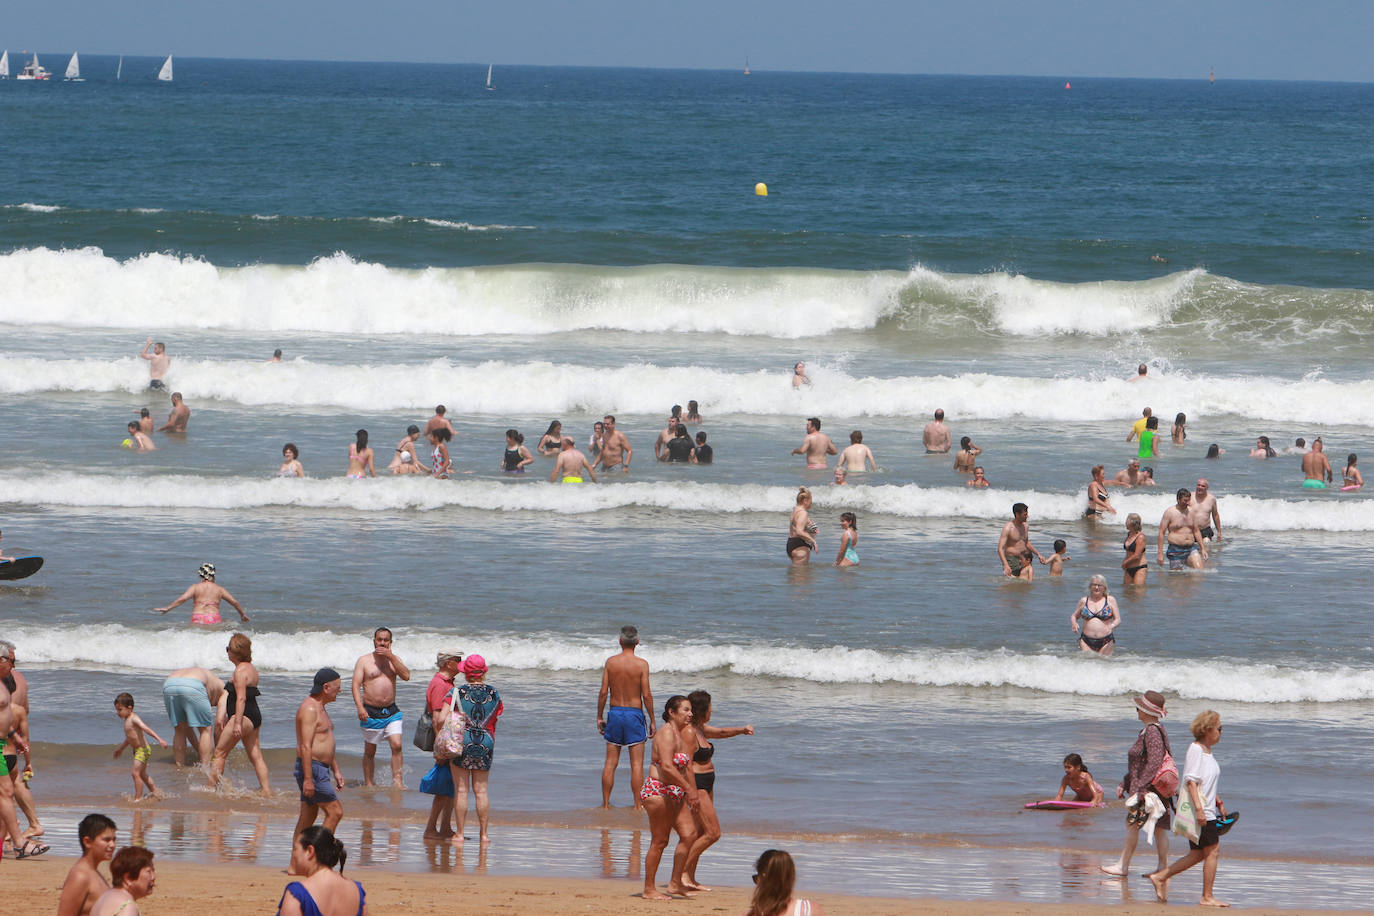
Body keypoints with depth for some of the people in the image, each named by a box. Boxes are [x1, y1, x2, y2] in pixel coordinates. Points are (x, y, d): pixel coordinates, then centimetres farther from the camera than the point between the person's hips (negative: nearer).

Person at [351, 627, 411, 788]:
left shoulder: (394, 659, 10)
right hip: (371, 712, -2)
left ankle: (397, 781, -9)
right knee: (370, 751, 6)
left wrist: (391, 657, -12)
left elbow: (406, 676, -7)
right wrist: (360, 707, -19)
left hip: (391, 712, 2)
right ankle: (368, 783, 16)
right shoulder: (364, 661, 1)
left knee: (397, 745, -12)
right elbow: (356, 685, -6)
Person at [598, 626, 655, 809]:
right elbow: (646, 695, -10)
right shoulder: (641, 664, -9)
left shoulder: (611, 662, -2)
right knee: (637, 764, 1)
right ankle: (638, 805, 0)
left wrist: (599, 717, 9)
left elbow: (603, 692, -2)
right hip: (635, 714, -3)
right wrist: (652, 721, -2)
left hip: (615, 712, 3)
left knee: (611, 763, 9)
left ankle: (605, 803, 12)